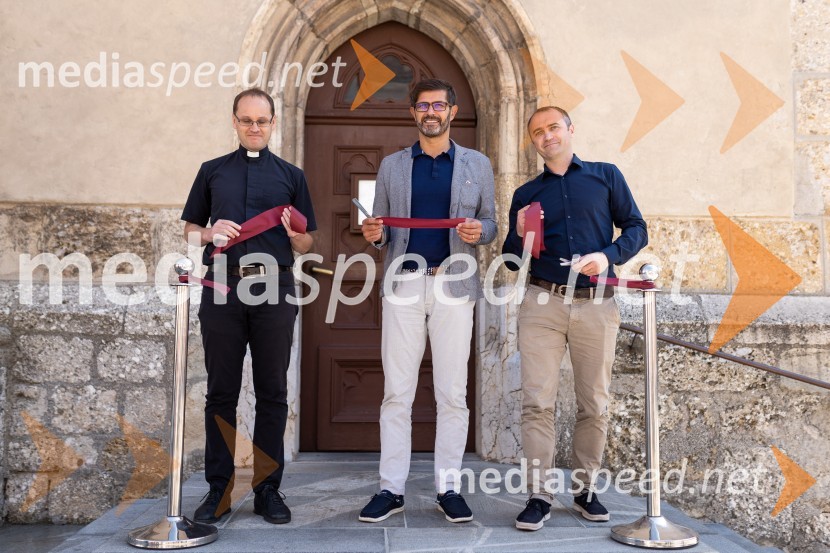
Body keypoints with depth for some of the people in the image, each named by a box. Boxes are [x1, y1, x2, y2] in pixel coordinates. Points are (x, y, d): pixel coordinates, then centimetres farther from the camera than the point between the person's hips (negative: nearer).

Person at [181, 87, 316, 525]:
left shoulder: (291, 176, 14)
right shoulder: (212, 171, 15)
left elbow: (306, 246, 12)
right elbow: (189, 228, 16)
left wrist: (295, 233, -10)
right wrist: (210, 233, -6)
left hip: (273, 291, 0)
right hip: (222, 290, 0)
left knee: (272, 392, 4)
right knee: (221, 391, 5)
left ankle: (267, 488, 14)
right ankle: (218, 489, 15)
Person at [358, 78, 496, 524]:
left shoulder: (477, 165, 12)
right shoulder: (391, 166, 14)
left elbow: (490, 224, 11)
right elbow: (381, 230, 13)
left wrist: (479, 231, -11)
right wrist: (374, 234, -9)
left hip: (454, 286, 0)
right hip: (402, 285, 1)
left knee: (452, 394, 2)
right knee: (396, 393, 1)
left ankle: (448, 487, 13)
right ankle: (391, 488, 10)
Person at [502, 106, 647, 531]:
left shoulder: (606, 176, 12)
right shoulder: (525, 194, 15)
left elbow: (636, 228, 8)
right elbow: (512, 260, 16)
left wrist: (608, 256, -10)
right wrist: (519, 236, -6)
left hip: (597, 305, 0)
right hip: (543, 304, 1)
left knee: (594, 404, 5)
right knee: (537, 401, -6)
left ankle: (585, 488, 20)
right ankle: (539, 495, 0)